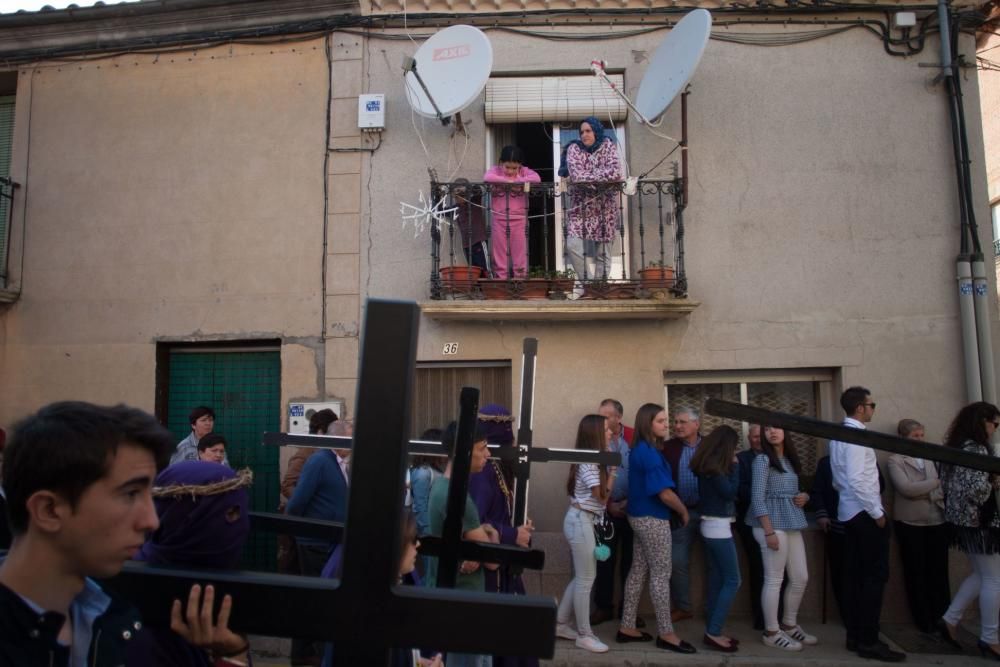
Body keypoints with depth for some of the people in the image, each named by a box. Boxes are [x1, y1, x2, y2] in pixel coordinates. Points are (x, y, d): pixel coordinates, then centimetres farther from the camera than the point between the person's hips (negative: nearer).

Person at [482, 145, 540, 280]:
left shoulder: (524, 171, 2)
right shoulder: (496, 170, 2)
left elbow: (537, 178, -17)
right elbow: (487, 177, -20)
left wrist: (517, 181, -19)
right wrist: (508, 181, -20)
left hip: (519, 220, 0)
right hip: (499, 220, 0)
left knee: (520, 257, 3)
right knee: (500, 257, 4)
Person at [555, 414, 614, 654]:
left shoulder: (591, 460, 12)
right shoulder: (589, 462, -18)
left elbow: (599, 499, 11)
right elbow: (602, 496, -14)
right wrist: (612, 470, -7)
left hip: (584, 521, 10)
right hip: (582, 521, -10)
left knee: (581, 577, 16)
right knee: (586, 579, 0)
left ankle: (560, 624, 26)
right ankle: (584, 635, 10)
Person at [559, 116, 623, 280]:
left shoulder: (608, 146, 2)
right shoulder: (574, 148, 1)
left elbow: (615, 172, -15)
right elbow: (575, 175, -15)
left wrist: (586, 177, -12)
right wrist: (601, 177, -12)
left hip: (604, 208, 0)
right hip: (580, 206, 0)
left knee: (601, 251, 3)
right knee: (573, 245, -16)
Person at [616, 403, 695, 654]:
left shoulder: (639, 450, 10)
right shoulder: (650, 453, -21)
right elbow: (665, 493, -22)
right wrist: (684, 511, -6)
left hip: (641, 516, 9)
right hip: (653, 519, -9)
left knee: (638, 571, 12)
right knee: (661, 575, 0)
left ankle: (627, 627, 19)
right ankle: (666, 633, 10)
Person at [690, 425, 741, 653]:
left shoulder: (708, 464, 10)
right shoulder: (714, 467, -17)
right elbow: (730, 492, -17)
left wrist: (730, 466, 5)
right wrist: (734, 466, -9)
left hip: (712, 526, 9)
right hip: (718, 527, -9)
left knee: (717, 579, 11)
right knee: (732, 581, -5)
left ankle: (712, 631, 15)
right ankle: (713, 633, -4)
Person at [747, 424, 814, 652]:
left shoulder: (789, 459, 15)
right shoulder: (762, 459, -8)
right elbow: (757, 498, -14)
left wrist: (805, 496, 0)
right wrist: (769, 531, -20)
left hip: (792, 524, 8)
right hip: (772, 523, -8)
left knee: (801, 578, 11)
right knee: (774, 579, -3)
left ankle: (789, 625, 27)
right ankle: (771, 632, 8)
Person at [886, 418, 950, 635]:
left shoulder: (930, 458, 13)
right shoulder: (895, 460, -1)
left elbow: (942, 487, 10)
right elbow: (906, 488, -13)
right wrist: (935, 482, -8)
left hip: (937, 520, 4)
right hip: (910, 523, -3)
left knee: (939, 572, 5)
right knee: (916, 573, 6)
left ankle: (943, 619, 16)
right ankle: (925, 622, 16)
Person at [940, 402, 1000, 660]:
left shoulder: (956, 447, 11)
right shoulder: (976, 448, -18)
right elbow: (978, 489, -26)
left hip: (962, 520, 9)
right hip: (978, 521, -9)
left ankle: (950, 619, 18)